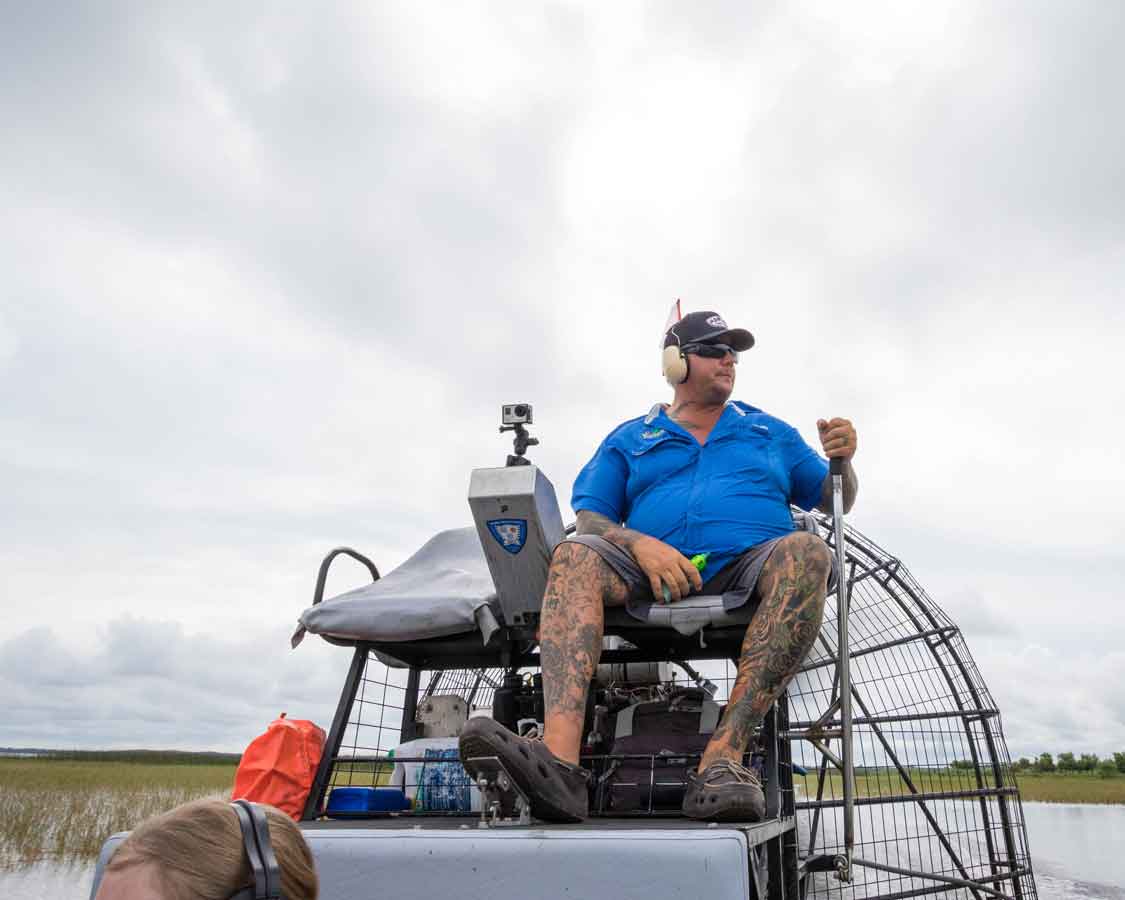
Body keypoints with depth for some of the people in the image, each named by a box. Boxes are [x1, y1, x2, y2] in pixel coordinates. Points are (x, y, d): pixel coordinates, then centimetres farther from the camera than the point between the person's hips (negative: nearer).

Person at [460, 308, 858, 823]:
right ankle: (560, 759, -48)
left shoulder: (771, 433, 27)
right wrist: (639, 543, -11)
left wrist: (842, 461, 2)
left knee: (807, 551, -32)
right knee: (575, 555, -29)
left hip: (749, 572, 1)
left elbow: (835, 501, 26)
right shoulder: (628, 440, 22)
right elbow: (589, 518, 10)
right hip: (656, 578, 0)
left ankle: (723, 756, -41)